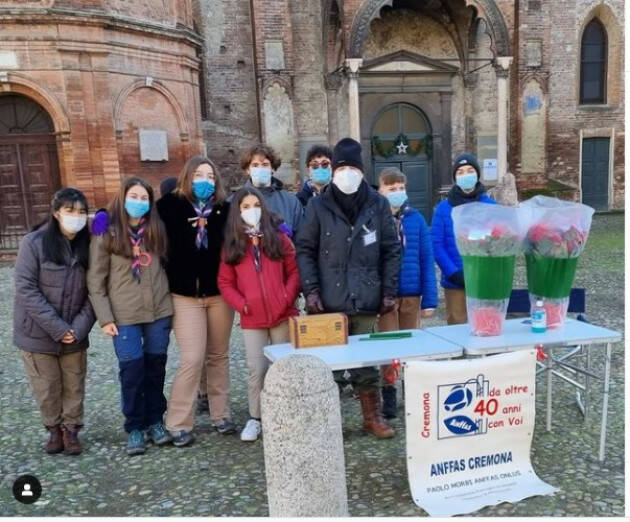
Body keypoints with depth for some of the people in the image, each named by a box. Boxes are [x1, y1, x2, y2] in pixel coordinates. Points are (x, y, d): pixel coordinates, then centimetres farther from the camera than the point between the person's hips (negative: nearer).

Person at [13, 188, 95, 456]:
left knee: (74, 385, 11)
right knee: (47, 387, 9)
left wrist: (79, 327, -14)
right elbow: (25, 289, -14)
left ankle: (71, 429, 31)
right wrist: (57, 328, -18)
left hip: (75, 333, 2)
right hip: (38, 332, -2)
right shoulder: (34, 242, -11)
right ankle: (54, 429, 32)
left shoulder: (88, 245, -2)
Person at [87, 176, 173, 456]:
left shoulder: (156, 229, 6)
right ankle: (135, 428, 15)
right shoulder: (106, 233, -3)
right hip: (124, 315, -3)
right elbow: (95, 280, -4)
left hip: (159, 310, 3)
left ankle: (155, 421, 25)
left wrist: (170, 298, -1)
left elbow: (167, 264, 12)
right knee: (132, 370, -1)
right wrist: (105, 318, -8)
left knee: (156, 367, 10)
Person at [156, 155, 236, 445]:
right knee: (192, 359, -5)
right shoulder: (171, 205, -3)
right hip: (185, 295, -2)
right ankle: (179, 423, 9)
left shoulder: (225, 208, 2)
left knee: (218, 355, 12)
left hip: (219, 293, 3)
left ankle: (220, 414, 26)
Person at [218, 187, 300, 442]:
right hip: (252, 319, 0)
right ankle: (255, 418, 17)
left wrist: (287, 299, -9)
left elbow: (294, 271, 3)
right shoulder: (232, 245, 6)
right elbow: (225, 282, 6)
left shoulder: (279, 238, 5)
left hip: (283, 315, 0)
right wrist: (241, 304, -8)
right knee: (256, 370, 1)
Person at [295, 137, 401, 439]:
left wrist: (389, 291, 2)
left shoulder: (378, 204, 5)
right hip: (329, 302, -1)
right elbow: (305, 250, 1)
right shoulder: (318, 206, 0)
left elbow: (391, 250, 7)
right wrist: (310, 290, -8)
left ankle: (373, 417, 26)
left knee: (367, 361, 10)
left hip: (366, 301, 1)